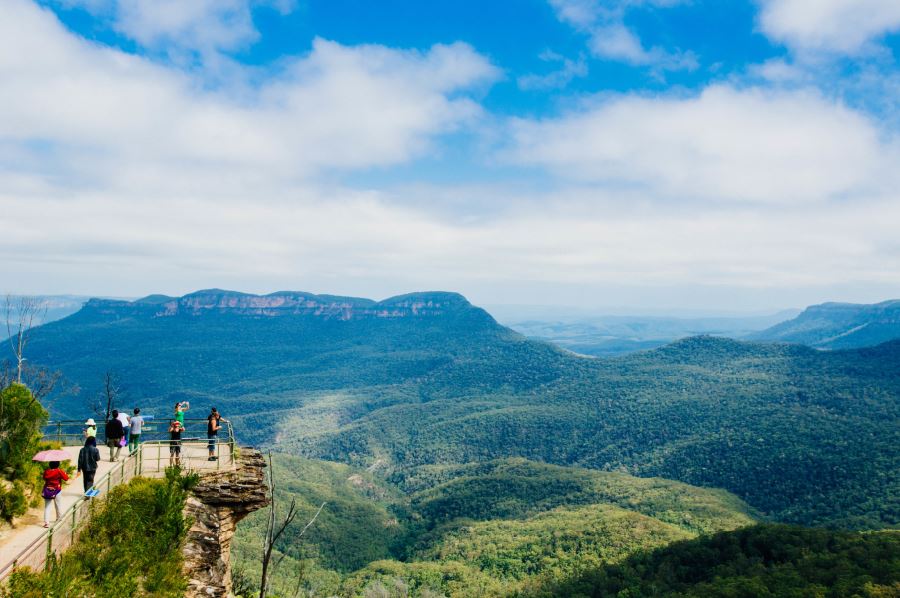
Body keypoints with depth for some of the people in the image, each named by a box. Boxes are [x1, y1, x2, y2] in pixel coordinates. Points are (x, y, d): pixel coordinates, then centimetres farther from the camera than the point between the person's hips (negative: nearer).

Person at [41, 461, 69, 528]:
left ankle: (46, 522, -5)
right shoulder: (59, 471, -15)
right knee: (58, 506, 17)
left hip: (47, 491, 1)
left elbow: (44, 478, 7)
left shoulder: (46, 471, -7)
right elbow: (66, 478, -9)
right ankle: (59, 519, 33)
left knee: (47, 507, 4)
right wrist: (65, 473, 7)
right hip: (56, 491, -1)